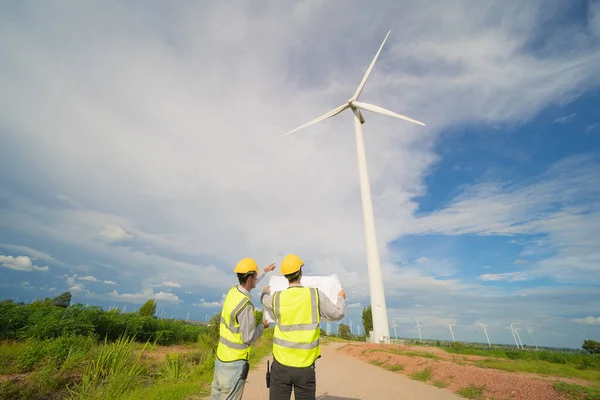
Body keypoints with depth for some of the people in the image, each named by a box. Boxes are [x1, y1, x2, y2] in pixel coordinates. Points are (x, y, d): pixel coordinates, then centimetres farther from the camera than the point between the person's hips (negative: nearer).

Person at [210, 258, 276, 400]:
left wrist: (265, 271, 30)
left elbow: (249, 284, 19)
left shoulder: (232, 291, -4)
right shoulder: (246, 305, -28)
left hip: (221, 356, 8)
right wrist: (262, 326, -4)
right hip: (234, 361, -8)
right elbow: (248, 338, -22)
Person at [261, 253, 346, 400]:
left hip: (281, 365, 1)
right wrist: (341, 298, 22)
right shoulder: (316, 295, -12)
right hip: (305, 367, -1)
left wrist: (266, 291, 42)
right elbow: (337, 314, 1)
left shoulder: (277, 297, -7)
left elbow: (264, 299, 18)